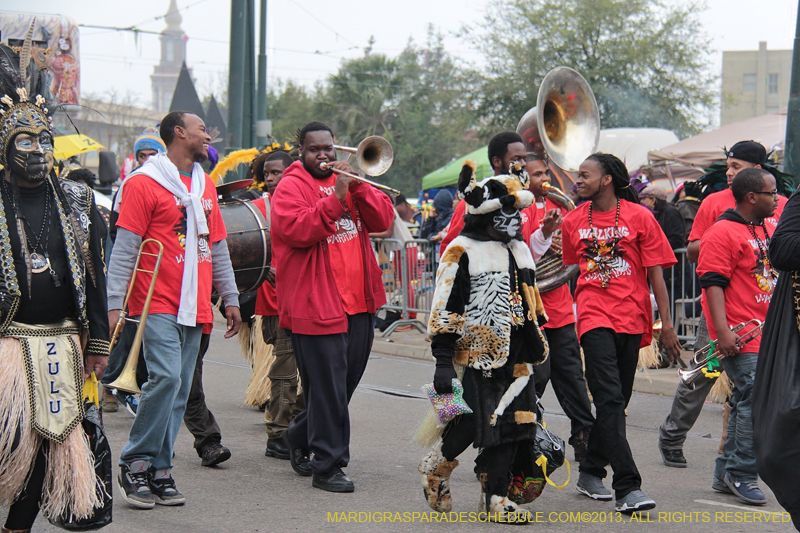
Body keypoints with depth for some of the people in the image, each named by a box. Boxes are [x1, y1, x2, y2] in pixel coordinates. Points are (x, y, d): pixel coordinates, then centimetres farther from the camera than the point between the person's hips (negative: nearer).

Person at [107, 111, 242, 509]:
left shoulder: (205, 185, 18)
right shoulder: (144, 183, -4)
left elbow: (218, 247, 23)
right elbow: (124, 247, -8)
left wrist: (230, 298, 19)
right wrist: (114, 304, -14)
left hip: (195, 308, 7)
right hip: (158, 303, -7)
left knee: (179, 390, 5)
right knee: (166, 377, -19)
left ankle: (159, 470, 10)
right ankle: (134, 465, -8)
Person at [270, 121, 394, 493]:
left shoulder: (347, 180, 17)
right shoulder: (291, 186, -2)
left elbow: (382, 220, 5)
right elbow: (296, 231, -19)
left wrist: (358, 187, -10)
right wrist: (335, 198, -22)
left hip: (358, 303, 7)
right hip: (315, 304, -7)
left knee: (346, 382, 15)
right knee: (328, 388, -6)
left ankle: (301, 435, 36)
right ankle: (327, 466, 1)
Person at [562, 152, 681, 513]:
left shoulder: (639, 217, 0)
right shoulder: (573, 221, 7)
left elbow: (656, 272, 0)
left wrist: (666, 324, -3)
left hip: (632, 318, 0)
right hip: (594, 317, 0)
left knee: (616, 402, 9)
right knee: (610, 399, -13)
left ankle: (591, 472, 26)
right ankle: (627, 487, -18)